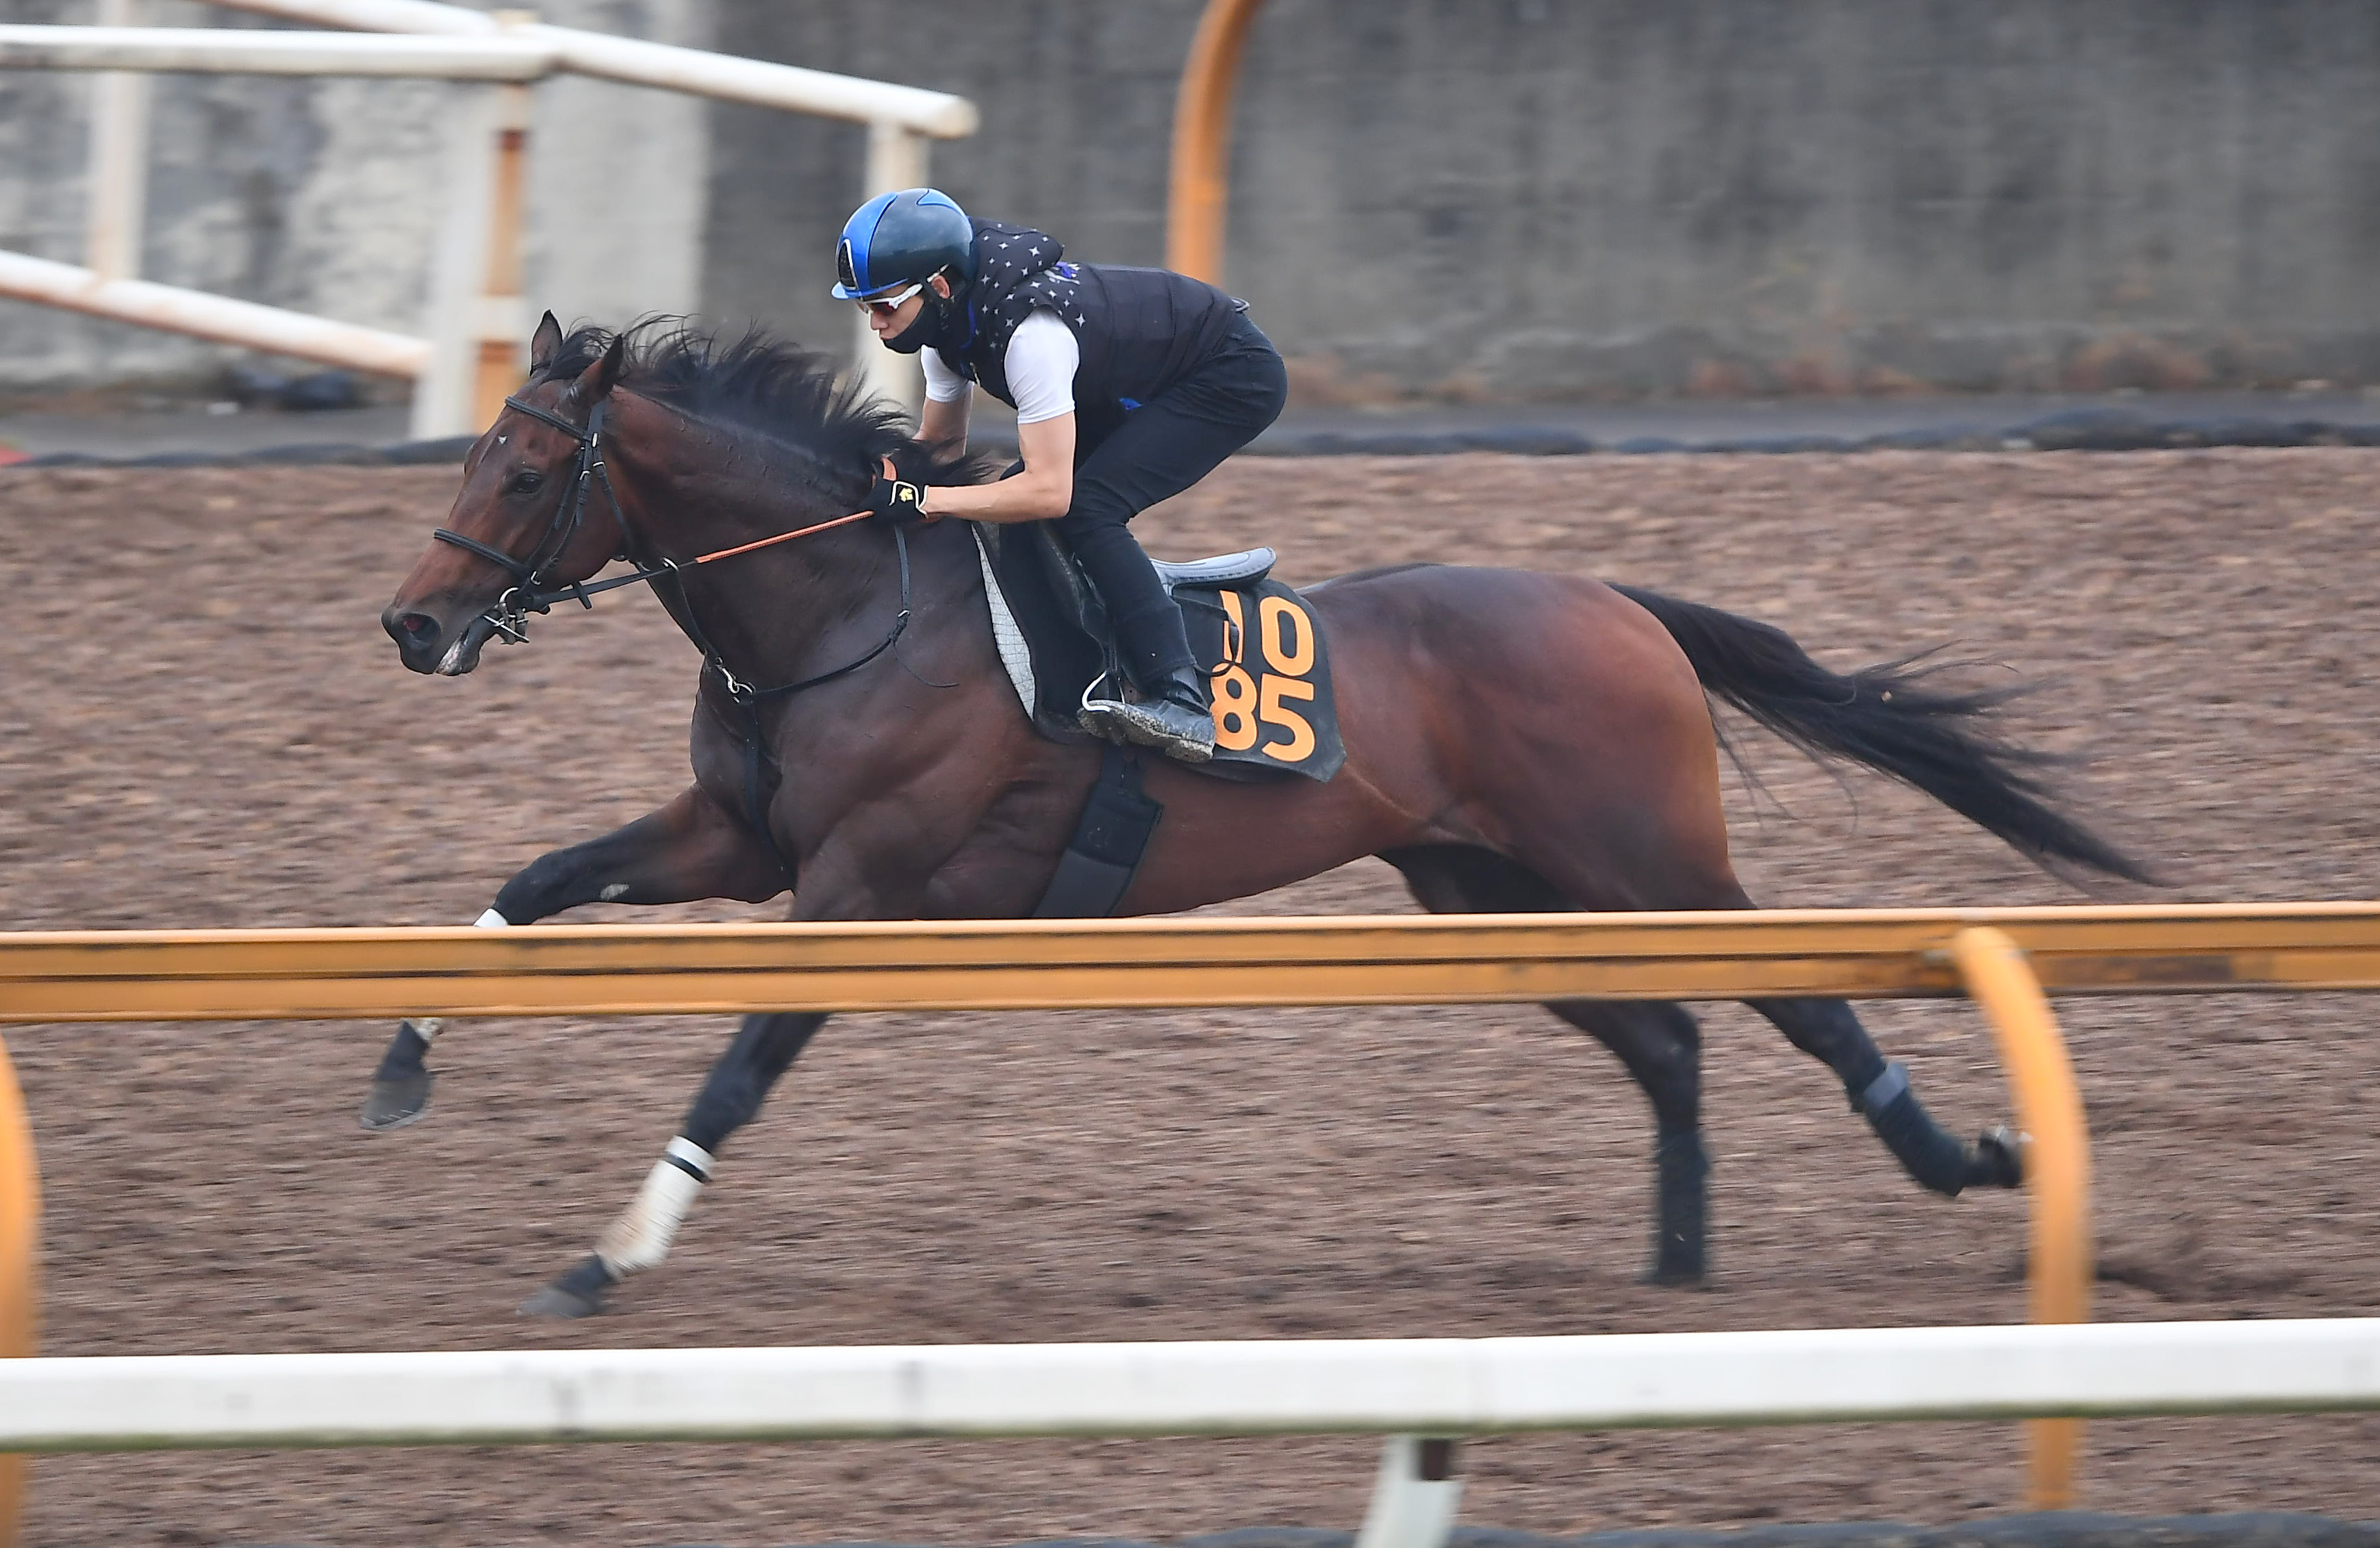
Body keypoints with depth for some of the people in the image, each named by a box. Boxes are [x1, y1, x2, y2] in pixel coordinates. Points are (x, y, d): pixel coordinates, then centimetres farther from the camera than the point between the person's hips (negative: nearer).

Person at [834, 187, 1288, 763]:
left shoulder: (1030, 334, -36)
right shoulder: (947, 325, -8)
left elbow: (1050, 492, -36)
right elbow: (940, 442, 8)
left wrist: (923, 499, -39)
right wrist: (876, 483, -10)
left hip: (1235, 378, -10)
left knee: (1085, 507, -26)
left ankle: (1180, 702, -32)